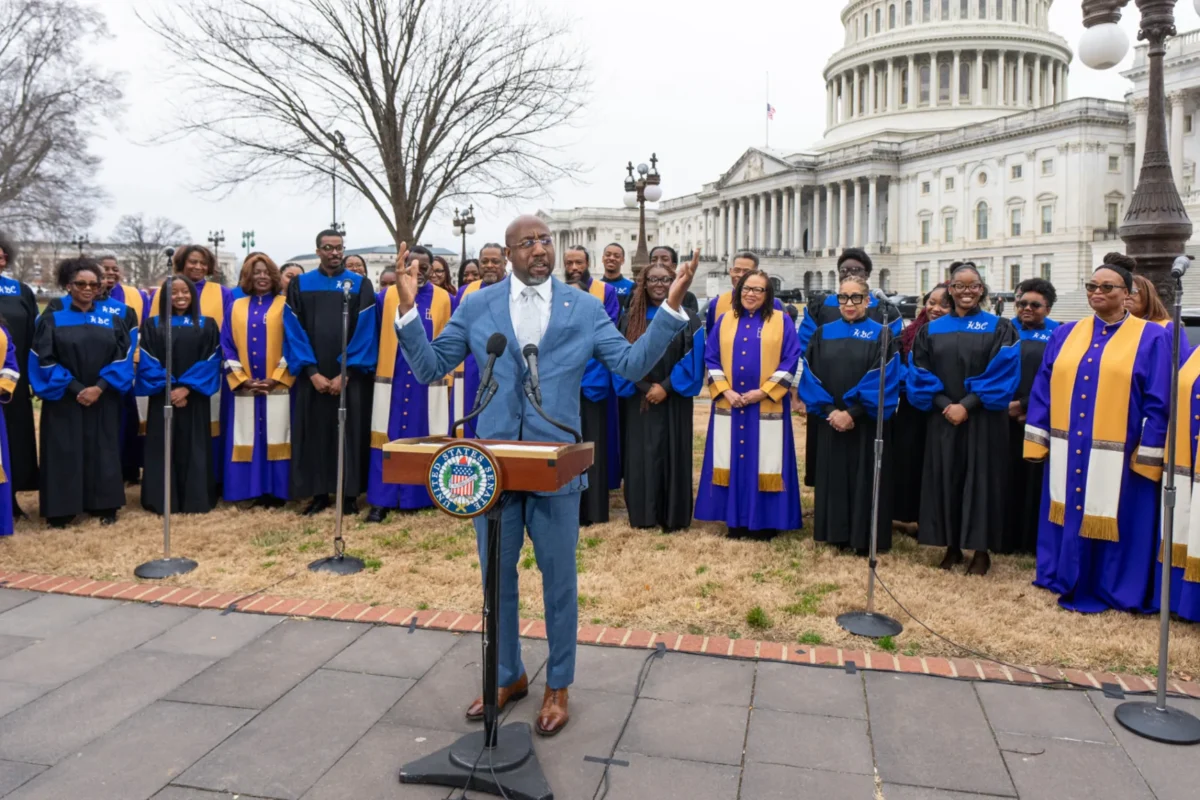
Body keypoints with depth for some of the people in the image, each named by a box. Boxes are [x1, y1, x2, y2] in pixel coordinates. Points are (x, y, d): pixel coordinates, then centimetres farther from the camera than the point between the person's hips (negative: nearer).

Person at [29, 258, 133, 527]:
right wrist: (75, 388, -16)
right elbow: (44, 360, -6)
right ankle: (61, 511, 9)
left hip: (104, 402, 2)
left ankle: (105, 507, 14)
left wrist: (100, 386, -14)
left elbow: (124, 357, -1)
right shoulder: (51, 320, 2)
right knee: (64, 452, 1)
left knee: (103, 451, 5)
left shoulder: (112, 321, 8)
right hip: (64, 401, -1)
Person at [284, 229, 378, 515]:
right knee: (315, 434, 5)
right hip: (312, 375, 2)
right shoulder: (300, 285, 6)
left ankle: (350, 494, 10)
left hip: (350, 376, -1)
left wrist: (346, 372, -12)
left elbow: (365, 331, -4)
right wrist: (312, 372, -10)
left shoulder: (361, 285, 2)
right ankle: (319, 493, 15)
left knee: (350, 433, 1)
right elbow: (294, 332, 1)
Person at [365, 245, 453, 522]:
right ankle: (381, 501, 4)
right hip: (392, 379, 0)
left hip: (429, 381, 0)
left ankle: (418, 496, 14)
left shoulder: (445, 300, 1)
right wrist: (376, 369, 7)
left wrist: (448, 383, 4)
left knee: (423, 438, 4)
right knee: (387, 438, 1)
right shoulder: (385, 297, 2)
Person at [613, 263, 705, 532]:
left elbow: (693, 358, -5)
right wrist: (644, 387, -10)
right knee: (641, 455, 3)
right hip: (638, 400, 1)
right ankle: (642, 514, 13)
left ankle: (672, 516, 11)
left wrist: (666, 387, -14)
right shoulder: (631, 318, 7)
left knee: (672, 453, 2)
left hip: (673, 400, -1)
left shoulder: (687, 319, 2)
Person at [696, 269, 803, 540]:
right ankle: (736, 520, 16)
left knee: (763, 464, 0)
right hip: (729, 405, 3)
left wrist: (763, 391, -12)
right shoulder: (725, 321, 9)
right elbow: (711, 358, 7)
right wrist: (725, 391, -7)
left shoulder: (782, 322, 1)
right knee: (733, 461, 6)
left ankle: (765, 522, 10)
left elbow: (790, 361, -4)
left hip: (767, 407, -3)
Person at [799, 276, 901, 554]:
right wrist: (829, 410, -13)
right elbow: (811, 376, 0)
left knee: (865, 479, 3)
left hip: (867, 424, -3)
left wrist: (853, 412, -18)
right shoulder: (823, 334, 6)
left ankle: (865, 539, 14)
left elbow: (885, 382, -11)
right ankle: (839, 536, 20)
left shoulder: (882, 336, -2)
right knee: (835, 477, 9)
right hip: (831, 422, 3)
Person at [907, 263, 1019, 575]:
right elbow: (920, 374, 2)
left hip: (984, 420, -2)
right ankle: (951, 547, 17)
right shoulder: (932, 330, 8)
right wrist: (943, 404, -13)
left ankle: (981, 551, 11)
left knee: (980, 479, 1)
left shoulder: (999, 329, 1)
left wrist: (967, 406, -17)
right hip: (942, 419, 3)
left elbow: (1002, 374, -9)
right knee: (946, 479, 6)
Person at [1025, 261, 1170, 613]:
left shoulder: (1152, 338, -3)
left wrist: (1148, 458, -11)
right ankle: (1067, 580, 27)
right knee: (1070, 515, 12)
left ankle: (1111, 590, 19)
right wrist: (1037, 441, 3)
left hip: (1117, 458, -4)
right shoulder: (1065, 334, 8)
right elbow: (1043, 390, 8)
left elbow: (1158, 403, -6)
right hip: (1067, 452, 4)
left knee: (1110, 520, 4)